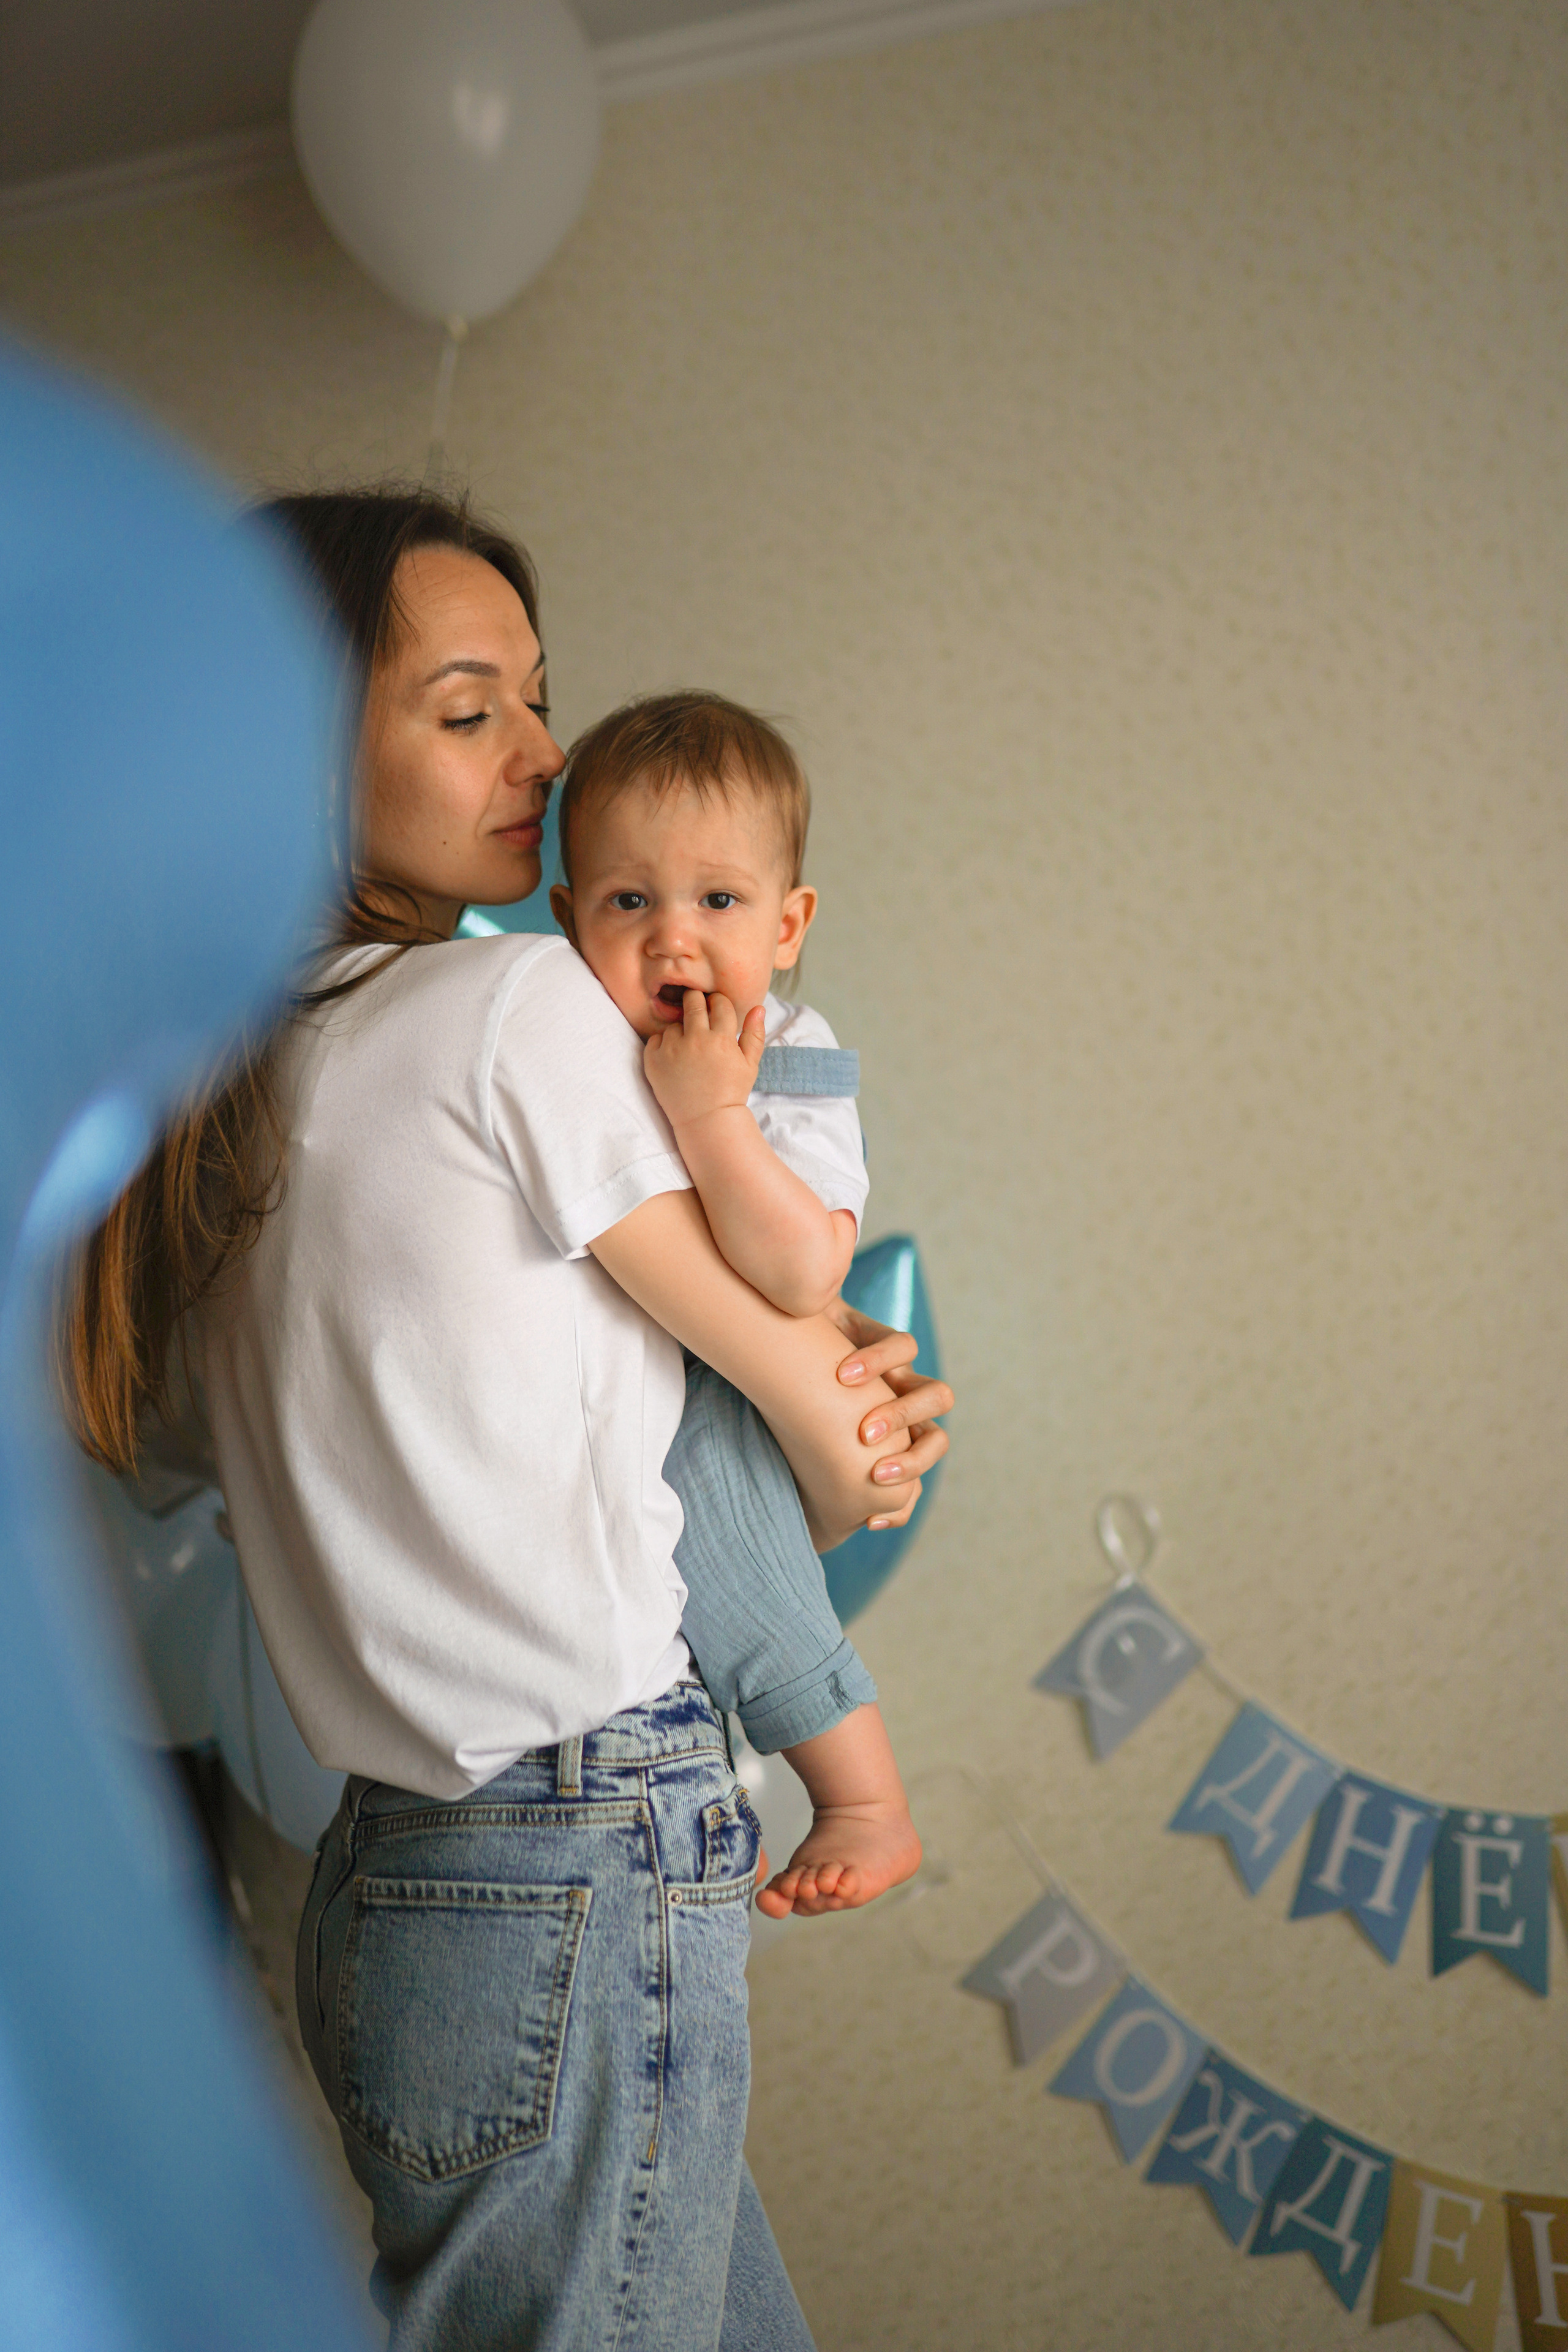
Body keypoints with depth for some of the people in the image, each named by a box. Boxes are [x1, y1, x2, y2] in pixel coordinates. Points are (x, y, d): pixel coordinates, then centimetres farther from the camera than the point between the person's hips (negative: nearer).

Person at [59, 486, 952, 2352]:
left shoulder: (234, 1092, 11)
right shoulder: (520, 1010, -12)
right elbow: (820, 1408, -2)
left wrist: (826, 1395, 5)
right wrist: (846, 1489, 20)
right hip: (581, 1891, -8)